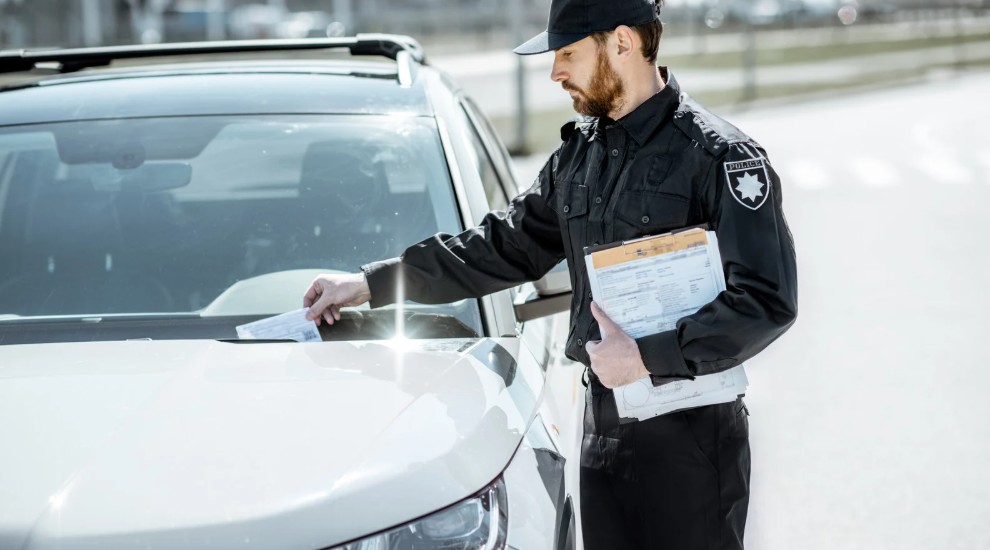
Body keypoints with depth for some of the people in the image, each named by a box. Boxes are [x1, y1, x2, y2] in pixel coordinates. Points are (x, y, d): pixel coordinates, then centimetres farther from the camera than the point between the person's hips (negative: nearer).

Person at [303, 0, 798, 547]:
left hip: (690, 436, -7)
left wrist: (649, 357, -22)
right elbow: (507, 244, 18)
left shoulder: (718, 156, -13)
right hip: (602, 425, 7)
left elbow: (766, 301, -18)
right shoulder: (578, 153, 10)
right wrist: (373, 283, 15)